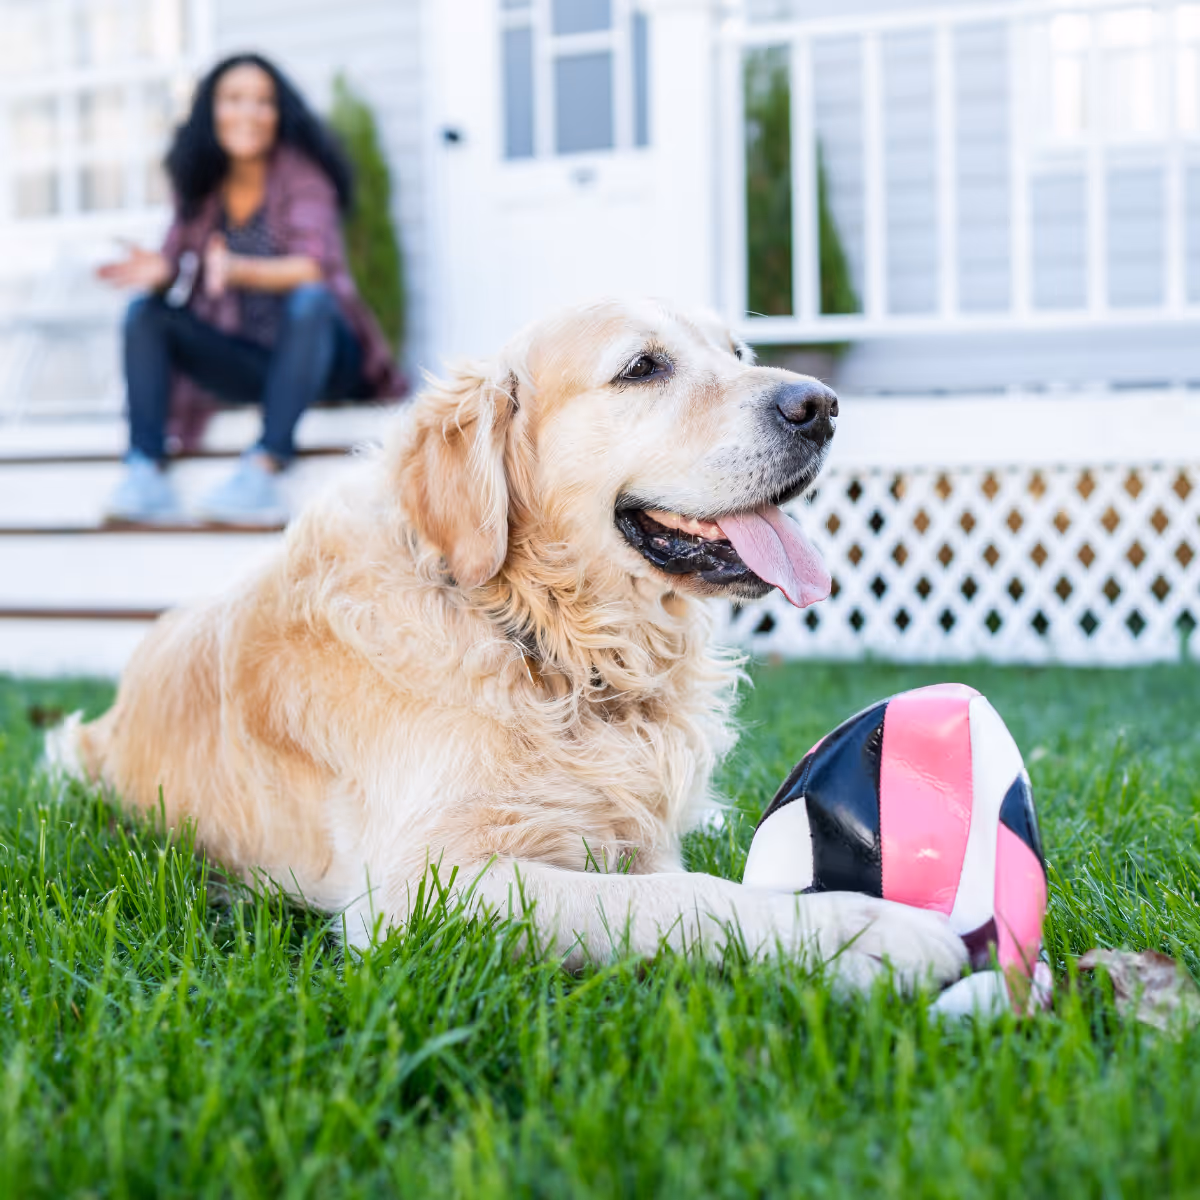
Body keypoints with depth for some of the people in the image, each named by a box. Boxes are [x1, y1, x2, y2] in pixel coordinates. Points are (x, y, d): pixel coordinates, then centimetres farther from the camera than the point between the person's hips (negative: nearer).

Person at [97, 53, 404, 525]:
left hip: (317, 348, -5)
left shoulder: (300, 172, -9)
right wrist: (159, 271, -22)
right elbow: (177, 264, 3)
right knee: (145, 312, -9)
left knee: (309, 301, -35)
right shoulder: (201, 185, 5)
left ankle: (263, 469, -45)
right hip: (246, 364, 5)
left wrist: (239, 270, -40)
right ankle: (146, 473, -25)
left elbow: (314, 266, -22)